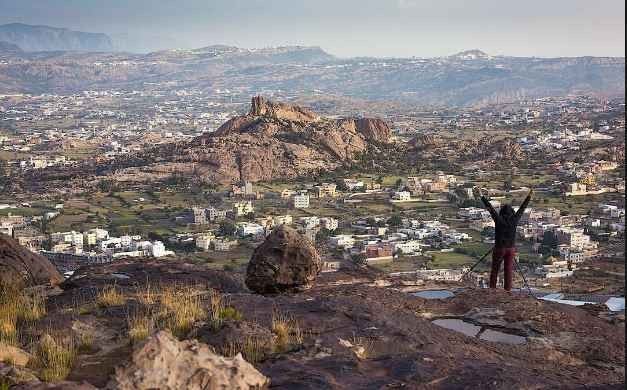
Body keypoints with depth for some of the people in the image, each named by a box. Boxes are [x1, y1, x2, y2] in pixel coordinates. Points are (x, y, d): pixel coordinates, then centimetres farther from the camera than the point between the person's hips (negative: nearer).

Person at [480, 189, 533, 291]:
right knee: (508, 271, 4)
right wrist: (529, 197, 11)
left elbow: (490, 207, -8)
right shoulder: (514, 220, -6)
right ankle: (507, 290, 1)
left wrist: (482, 196, -2)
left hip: (499, 248, -2)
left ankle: (492, 289, 16)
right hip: (511, 249, 2)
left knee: (495, 269, 13)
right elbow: (522, 209, 3)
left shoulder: (498, 219, -12)